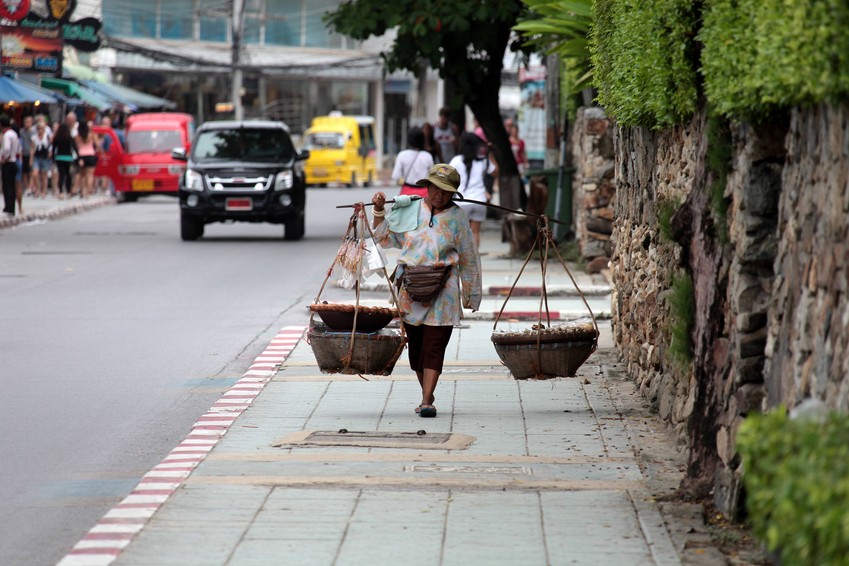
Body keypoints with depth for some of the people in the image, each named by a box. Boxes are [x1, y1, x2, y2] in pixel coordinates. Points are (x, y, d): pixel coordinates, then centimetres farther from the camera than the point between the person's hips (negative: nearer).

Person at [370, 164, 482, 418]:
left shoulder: (457, 217, 3)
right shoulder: (408, 210, 6)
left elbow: (468, 258, 7)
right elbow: (383, 238, 16)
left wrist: (471, 295, 9)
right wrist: (379, 210, 2)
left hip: (442, 291, -3)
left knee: (434, 344, -10)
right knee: (415, 344, 8)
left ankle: (427, 400, -13)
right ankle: (426, 394, 23)